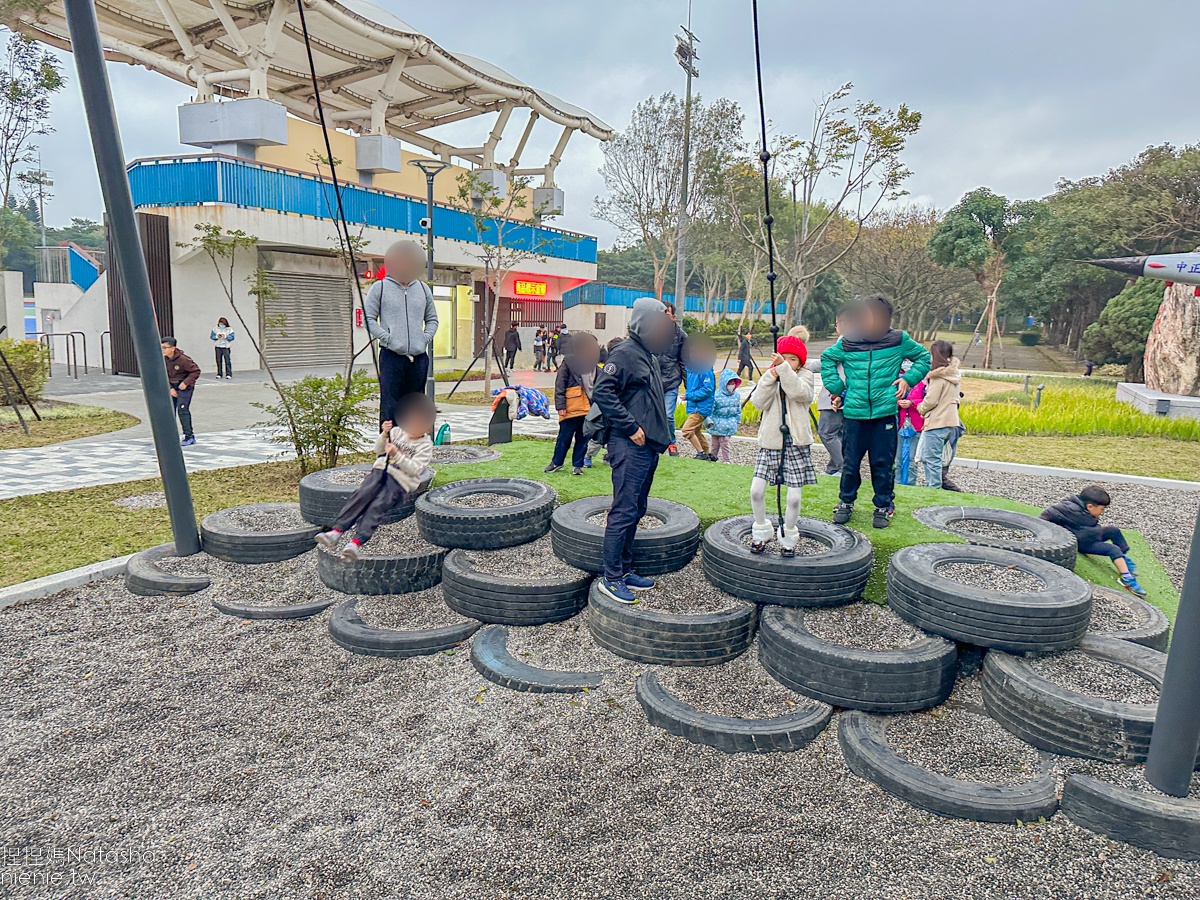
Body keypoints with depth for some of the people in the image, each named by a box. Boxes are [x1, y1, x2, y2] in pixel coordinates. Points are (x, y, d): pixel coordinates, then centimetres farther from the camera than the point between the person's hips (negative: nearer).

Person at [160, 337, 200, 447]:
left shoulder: (183, 359, -21)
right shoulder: (164, 359, -2)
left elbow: (196, 371, -15)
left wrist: (186, 382, -22)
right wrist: (170, 388, -5)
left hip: (184, 387, -7)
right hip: (172, 387, 7)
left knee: (182, 410, -13)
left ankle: (189, 436, -5)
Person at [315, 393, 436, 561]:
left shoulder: (426, 445, 2)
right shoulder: (397, 431, 17)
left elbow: (414, 469, -9)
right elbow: (378, 450, 13)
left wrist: (396, 455, -19)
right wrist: (384, 435, -5)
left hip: (401, 481, -4)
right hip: (381, 471, 4)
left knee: (378, 506, -26)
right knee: (362, 495, -23)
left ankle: (356, 543, -40)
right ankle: (336, 531, -31)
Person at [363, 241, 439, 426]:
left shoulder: (423, 289, 15)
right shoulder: (380, 288, 4)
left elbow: (432, 319, 21)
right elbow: (368, 318, 1)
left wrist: (425, 339, 4)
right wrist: (387, 338, -9)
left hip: (419, 357, 4)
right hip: (391, 356, -4)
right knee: (390, 406, -6)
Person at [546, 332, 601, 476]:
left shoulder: (593, 362, 14)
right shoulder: (569, 361, -4)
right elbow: (560, 384, -6)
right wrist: (560, 405, -11)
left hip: (588, 407, 5)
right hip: (572, 406, -5)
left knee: (583, 437, 8)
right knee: (565, 436, 4)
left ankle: (577, 465, 19)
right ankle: (556, 462, 20)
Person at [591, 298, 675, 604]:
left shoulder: (648, 355, 19)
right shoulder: (625, 352, -11)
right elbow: (602, 392, -21)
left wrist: (662, 435, 19)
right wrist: (631, 427, -20)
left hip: (648, 446, 10)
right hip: (629, 446, -10)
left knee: (636, 510, 14)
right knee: (624, 511, -7)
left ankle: (624, 570, 25)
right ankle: (612, 578, 1)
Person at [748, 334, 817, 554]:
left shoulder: (806, 377, 2)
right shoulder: (769, 376, 8)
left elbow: (799, 393, -21)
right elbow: (759, 402, -8)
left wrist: (784, 368, -27)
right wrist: (771, 377, -17)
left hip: (796, 443, -2)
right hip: (770, 441, 2)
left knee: (794, 497, 0)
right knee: (756, 490, -4)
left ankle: (787, 537, 22)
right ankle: (761, 531, 18)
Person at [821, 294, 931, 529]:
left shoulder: (898, 340, 1)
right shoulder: (848, 342, 2)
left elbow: (924, 357, 15)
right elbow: (827, 358, 20)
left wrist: (908, 379, 1)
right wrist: (834, 385, 9)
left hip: (885, 413, -1)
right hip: (854, 413, 1)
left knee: (883, 463, 6)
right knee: (850, 462, 9)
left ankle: (884, 506, 21)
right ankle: (846, 502, 26)